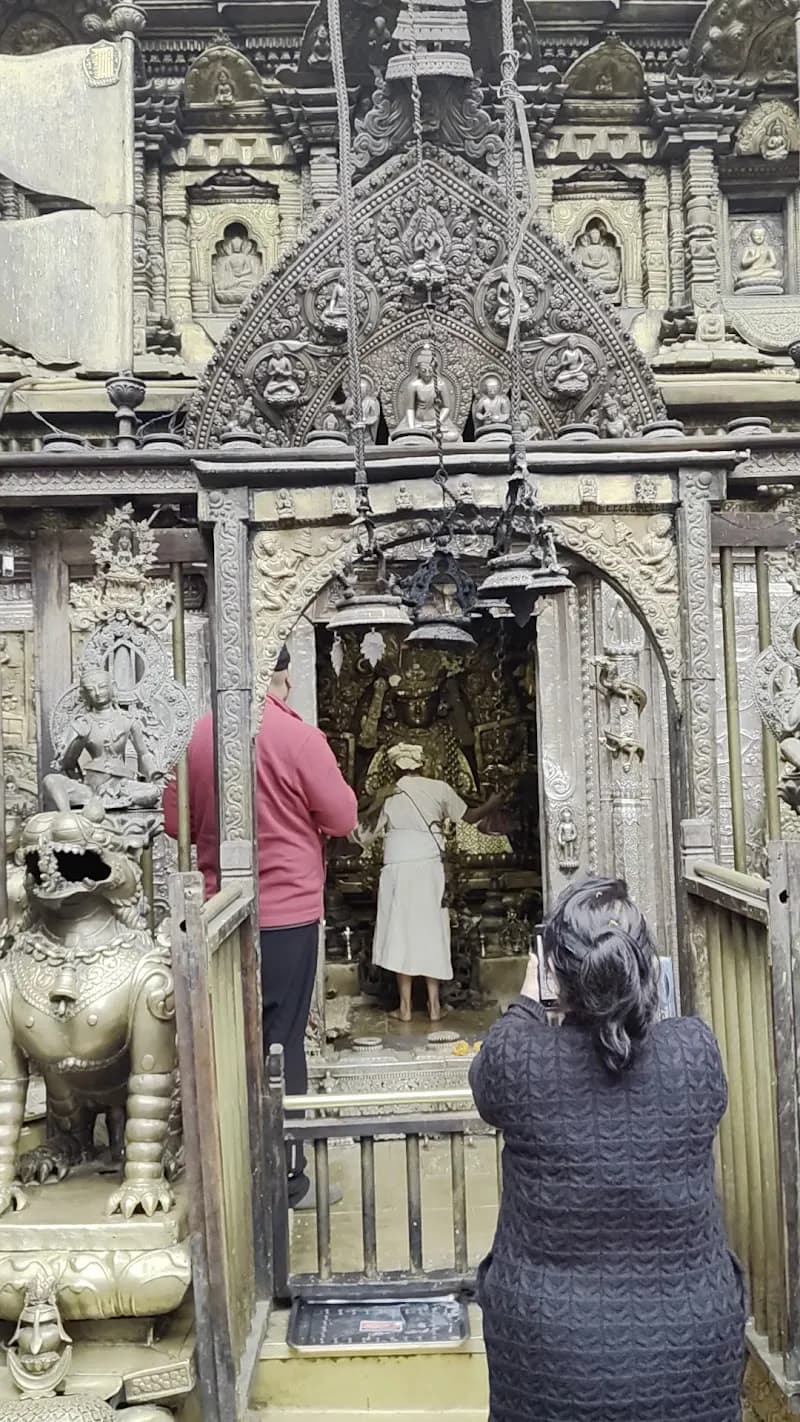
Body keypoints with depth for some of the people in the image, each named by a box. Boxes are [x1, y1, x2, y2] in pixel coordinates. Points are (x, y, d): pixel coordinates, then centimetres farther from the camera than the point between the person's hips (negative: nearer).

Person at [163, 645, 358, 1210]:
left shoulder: (199, 736, -2)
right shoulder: (299, 737, -15)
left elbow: (176, 820, 8)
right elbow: (343, 819, -8)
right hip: (288, 910, -4)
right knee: (281, 1043, 5)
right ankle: (285, 1178, 14)